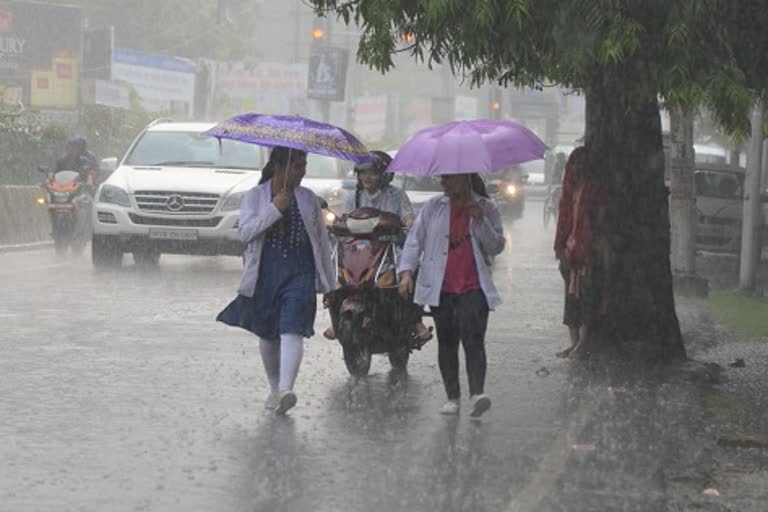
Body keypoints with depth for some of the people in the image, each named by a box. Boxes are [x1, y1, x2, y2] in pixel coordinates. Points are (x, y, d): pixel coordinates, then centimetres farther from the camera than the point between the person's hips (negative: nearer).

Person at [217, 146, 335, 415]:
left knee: (292, 332, -17)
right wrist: (275, 209, -17)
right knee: (268, 335, 11)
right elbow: (245, 232, -9)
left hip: (300, 274, 0)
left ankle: (285, 390, -30)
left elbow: (322, 241, 14)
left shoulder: (309, 199, 10)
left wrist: (329, 283, 12)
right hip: (265, 274, 1)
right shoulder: (255, 196, 4)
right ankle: (275, 389, 28)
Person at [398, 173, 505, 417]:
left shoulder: (485, 208, 6)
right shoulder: (433, 207, 9)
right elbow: (415, 239, 7)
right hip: (440, 288, 2)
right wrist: (406, 271, -6)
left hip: (473, 287, -2)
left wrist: (480, 221, -13)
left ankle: (477, 392, -26)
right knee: (447, 342, 6)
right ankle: (452, 396, 12)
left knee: (473, 338, -16)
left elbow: (497, 246, 2)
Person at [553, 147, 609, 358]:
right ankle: (574, 342, 11)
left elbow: (600, 222, -9)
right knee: (571, 294, 7)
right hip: (572, 249, 7)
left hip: (589, 248, -7)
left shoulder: (594, 189, -6)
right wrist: (561, 248, 9)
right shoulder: (571, 188, 13)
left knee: (587, 294, -6)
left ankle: (583, 341, -2)